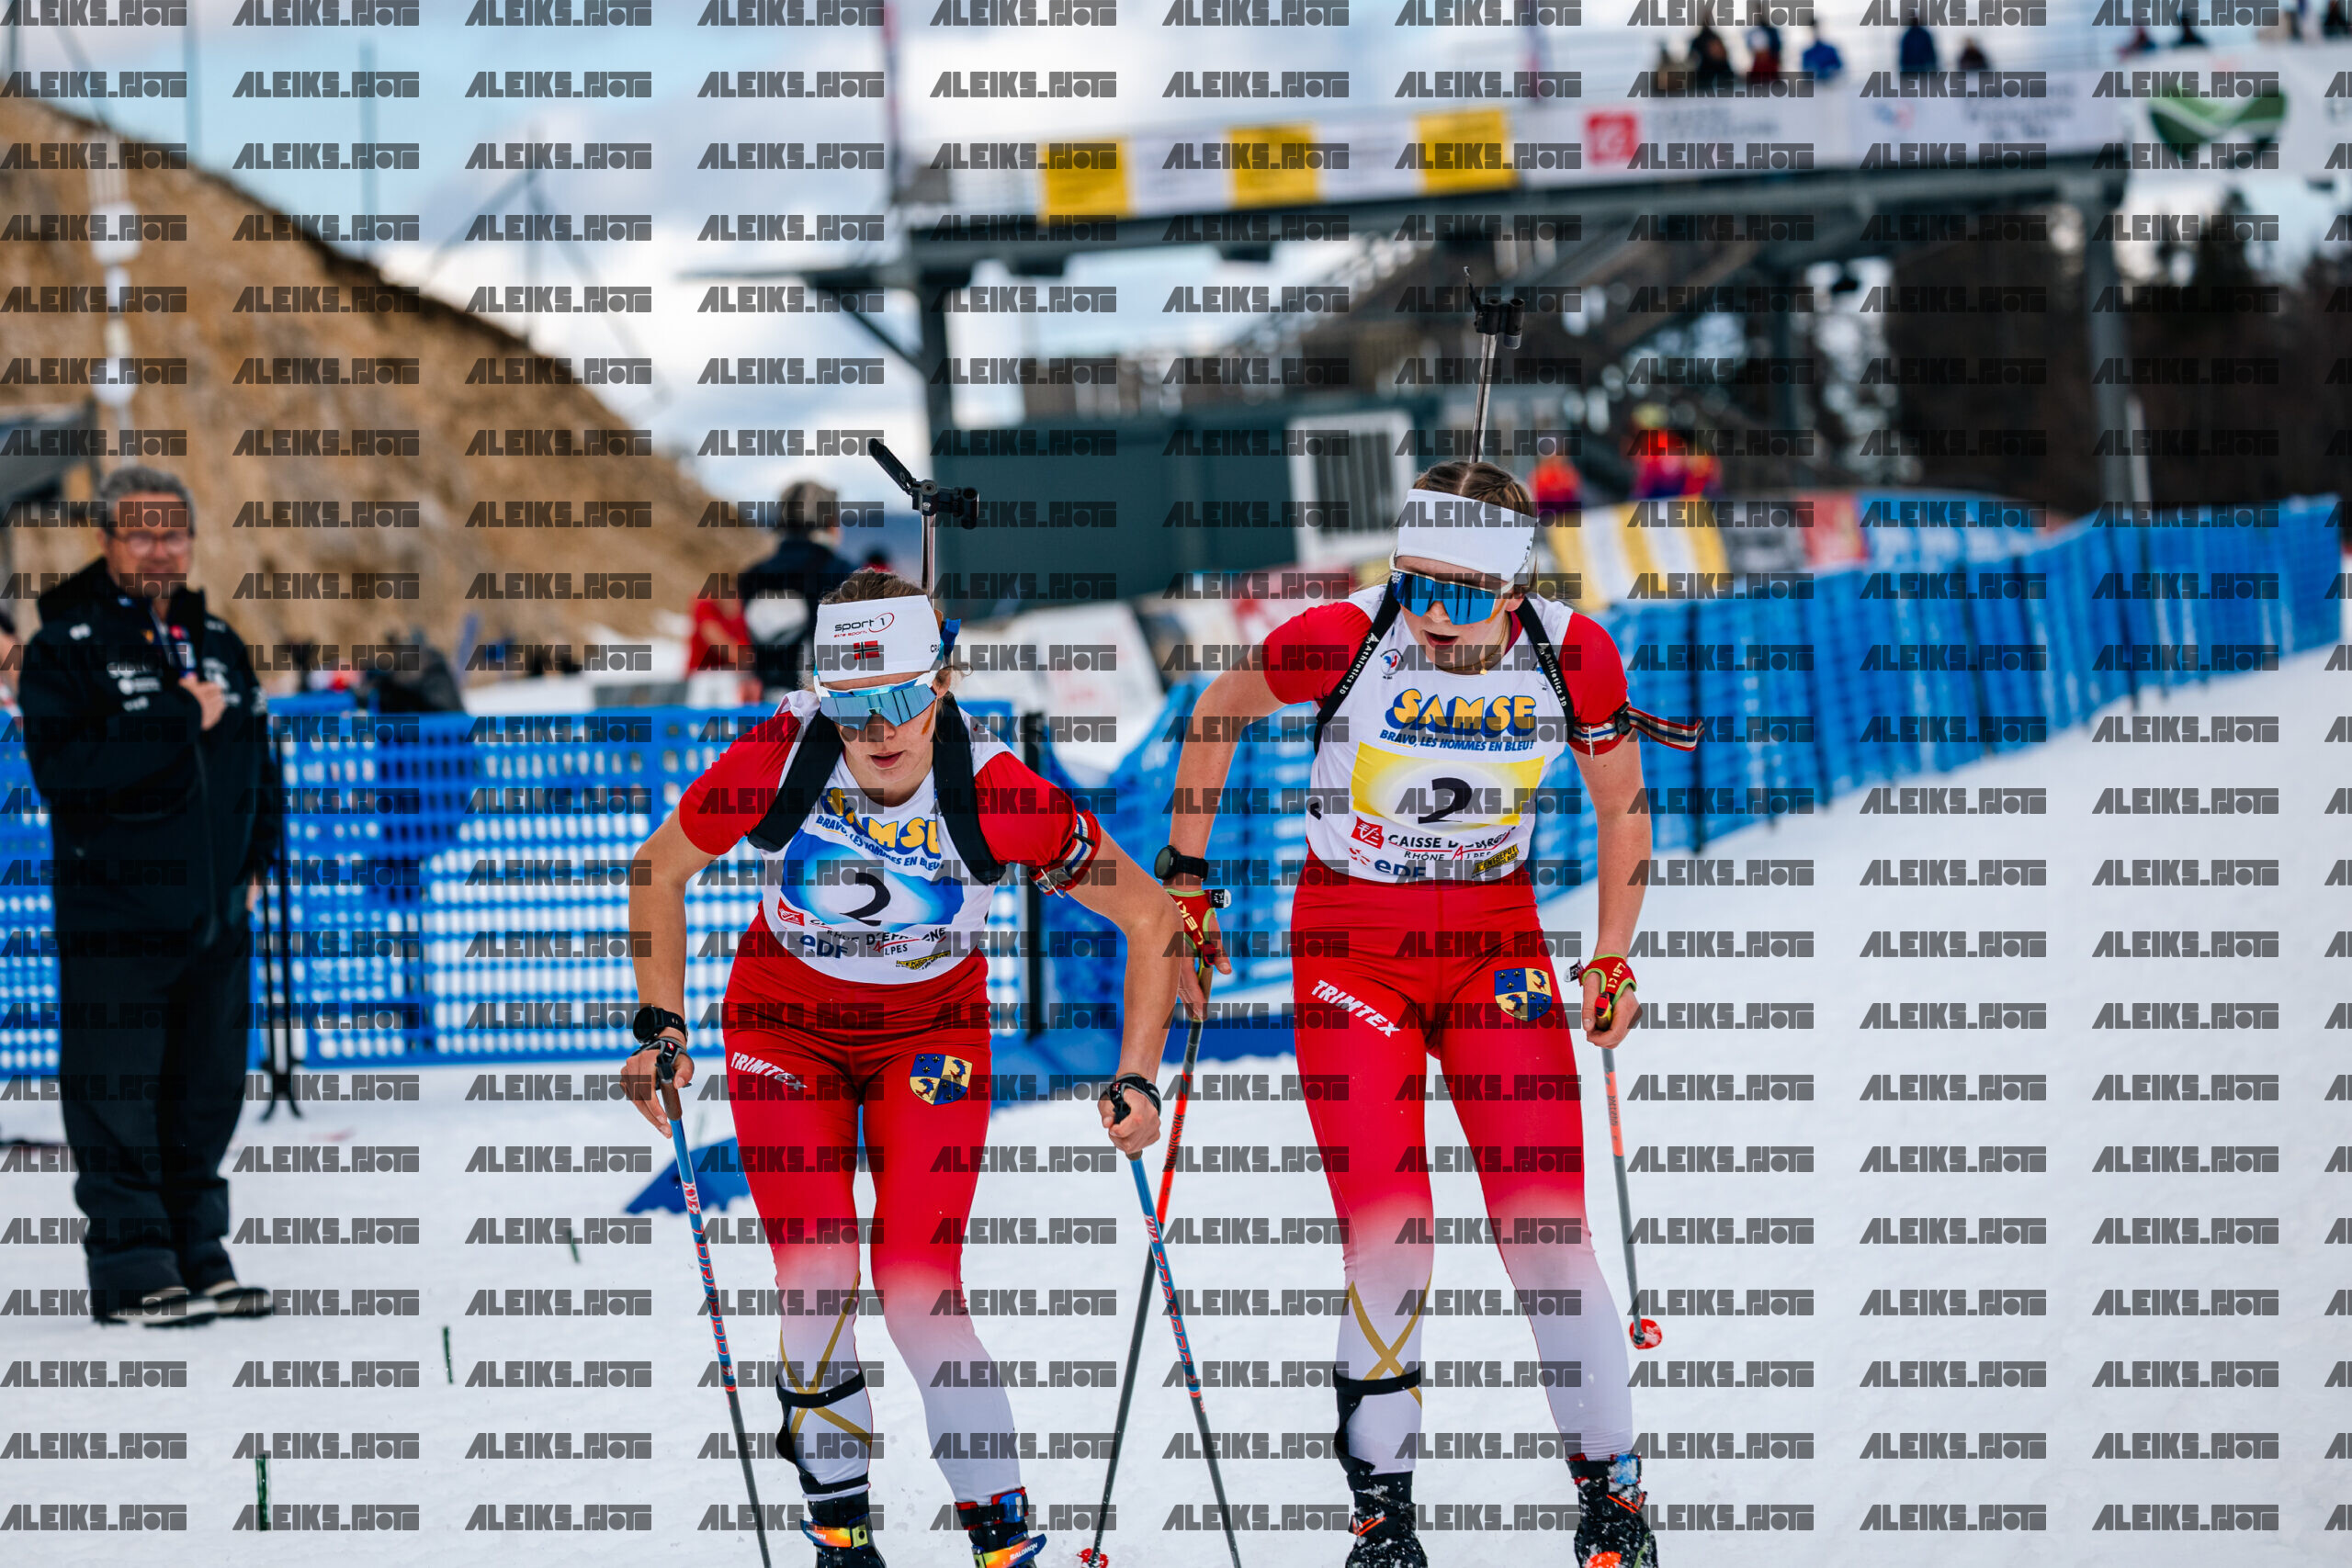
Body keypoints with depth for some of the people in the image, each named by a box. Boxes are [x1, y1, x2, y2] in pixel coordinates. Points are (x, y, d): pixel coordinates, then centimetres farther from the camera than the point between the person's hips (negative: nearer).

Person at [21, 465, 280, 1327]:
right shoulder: (66, 646, -6)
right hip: (114, 922, -6)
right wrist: (182, 724, -18)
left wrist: (250, 859, 8)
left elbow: (258, 766, 22)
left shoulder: (217, 643, 14)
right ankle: (132, 1270, -1)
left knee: (207, 1094, 10)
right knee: (119, 1098, -4)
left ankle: (199, 1259, 18)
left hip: (215, 917, 6)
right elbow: (64, 767, -20)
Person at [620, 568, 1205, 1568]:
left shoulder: (995, 798, -28)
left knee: (917, 1288, -13)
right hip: (785, 1027, 1)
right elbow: (661, 869, -7)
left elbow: (1151, 921, -17)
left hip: (929, 1036, -1)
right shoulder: (782, 756, -26)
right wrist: (660, 1027, -11)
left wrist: (1137, 1078, -22)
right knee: (816, 1283, -11)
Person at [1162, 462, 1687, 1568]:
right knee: (1390, 1248, -11)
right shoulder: (1345, 638, -18)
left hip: (1495, 937, 2)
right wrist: (1183, 879, 4)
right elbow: (1218, 711, 1)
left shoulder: (1572, 657, -13)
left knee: (1547, 1234, -7)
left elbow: (1622, 804, 6)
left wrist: (1613, 960, 3)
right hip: (1351, 941, -1)